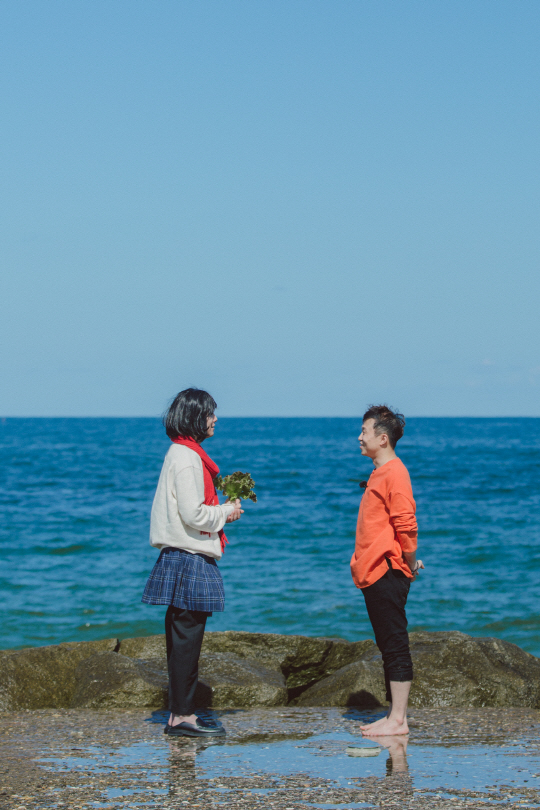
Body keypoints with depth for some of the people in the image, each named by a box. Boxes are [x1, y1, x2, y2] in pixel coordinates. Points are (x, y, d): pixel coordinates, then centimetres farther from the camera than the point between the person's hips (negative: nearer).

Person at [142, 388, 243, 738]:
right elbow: (193, 515, -20)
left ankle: (181, 713, 16)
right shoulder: (186, 458, -15)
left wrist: (222, 510, 10)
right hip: (189, 560, -10)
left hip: (187, 558, 10)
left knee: (185, 638, 11)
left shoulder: (187, 454, 17)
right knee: (186, 636, -7)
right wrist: (226, 512, -5)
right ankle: (182, 716, -4)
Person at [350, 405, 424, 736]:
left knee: (396, 647, -7)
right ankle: (395, 716, 17)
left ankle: (398, 721, -6)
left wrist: (409, 564, -10)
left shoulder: (394, 473, -14)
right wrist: (407, 562, 16)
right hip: (374, 573, 10)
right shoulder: (380, 473, 17)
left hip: (388, 573, -10)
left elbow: (406, 526, -20)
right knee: (389, 647, 12)